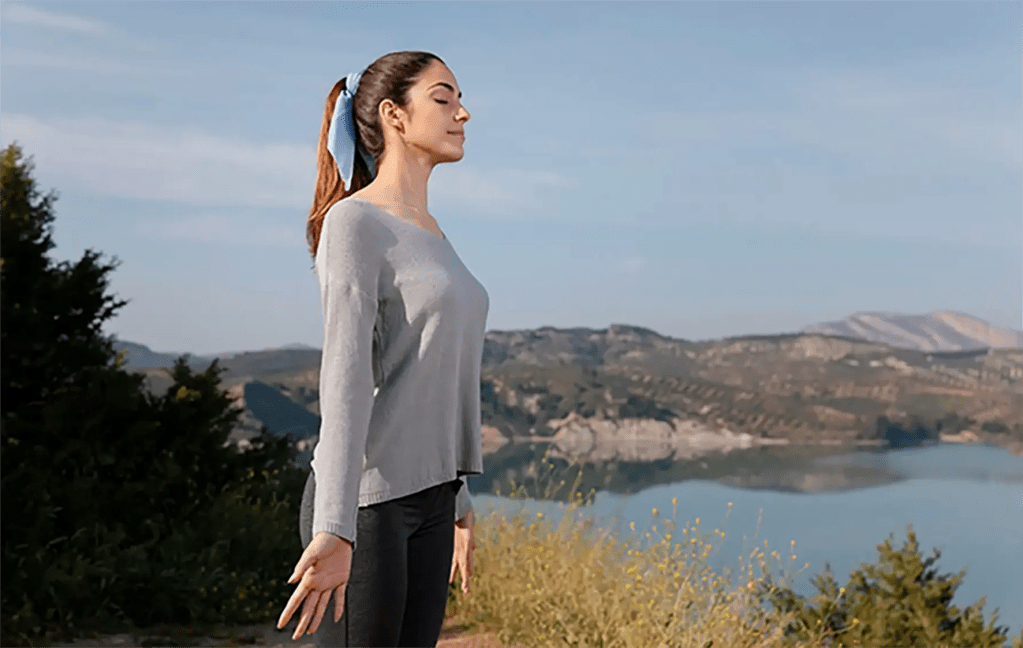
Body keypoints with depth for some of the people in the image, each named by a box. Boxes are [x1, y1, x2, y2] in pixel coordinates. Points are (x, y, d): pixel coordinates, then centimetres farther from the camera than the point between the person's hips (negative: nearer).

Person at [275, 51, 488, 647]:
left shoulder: (427, 234, 16)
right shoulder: (352, 224, -12)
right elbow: (346, 381, -22)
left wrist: (456, 500, 22)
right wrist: (336, 531, -28)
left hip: (426, 499, 9)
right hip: (366, 500, -9)